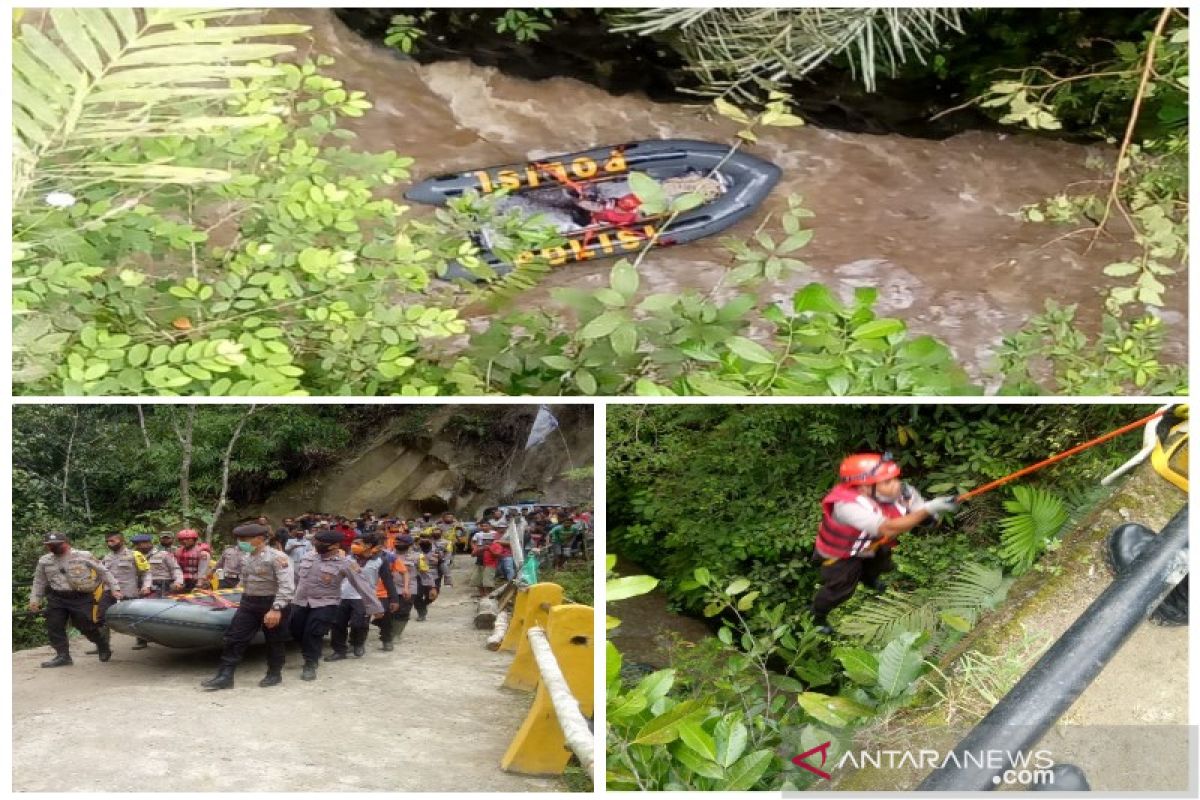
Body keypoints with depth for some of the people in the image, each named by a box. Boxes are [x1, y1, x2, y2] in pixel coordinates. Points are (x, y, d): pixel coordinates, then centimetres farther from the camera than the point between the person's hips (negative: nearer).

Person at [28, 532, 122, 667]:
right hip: (56, 599, 5)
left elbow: (104, 572, 1)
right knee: (54, 627, -1)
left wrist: (115, 589, -2)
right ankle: (62, 656, 10)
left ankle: (103, 646, 20)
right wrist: (34, 600, 11)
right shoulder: (44, 561, 9)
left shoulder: (84, 556, -4)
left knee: (86, 626, -4)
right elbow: (39, 582, 19)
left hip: (81, 598, -5)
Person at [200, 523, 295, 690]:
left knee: (274, 641, 7)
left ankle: (274, 674, 23)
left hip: (272, 604, -7)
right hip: (248, 604, 7)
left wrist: (276, 609, -28)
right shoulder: (246, 558, 9)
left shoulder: (277, 557, -17)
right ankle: (225, 676, 1)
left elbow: (287, 586, -23)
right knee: (233, 638, -1)